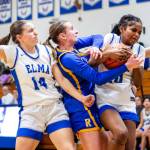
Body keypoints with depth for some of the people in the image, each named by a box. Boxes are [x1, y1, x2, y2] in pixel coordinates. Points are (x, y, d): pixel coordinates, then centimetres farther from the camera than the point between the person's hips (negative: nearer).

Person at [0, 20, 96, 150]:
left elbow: (61, 79, 8)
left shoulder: (46, 51, 8)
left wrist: (81, 98, 3)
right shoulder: (13, 52, -2)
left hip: (55, 107, 3)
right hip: (30, 111, -2)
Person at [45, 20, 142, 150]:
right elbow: (99, 78, -22)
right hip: (82, 108, -10)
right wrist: (126, 66, -20)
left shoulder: (71, 47, 6)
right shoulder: (68, 58, -20)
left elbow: (97, 38, 13)